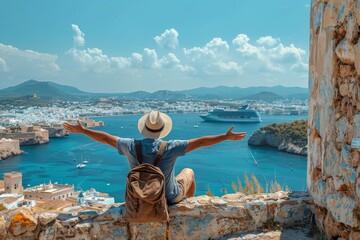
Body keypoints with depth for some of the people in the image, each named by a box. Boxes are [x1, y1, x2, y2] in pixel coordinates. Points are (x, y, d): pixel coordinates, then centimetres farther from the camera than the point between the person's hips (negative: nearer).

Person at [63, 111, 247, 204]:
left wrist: (81, 130, 5)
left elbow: (106, 138, -9)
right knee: (188, 172, 27)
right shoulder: (170, 148, -28)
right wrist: (227, 137, -13)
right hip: (170, 197, -2)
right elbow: (200, 142, -22)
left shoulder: (131, 146, -21)